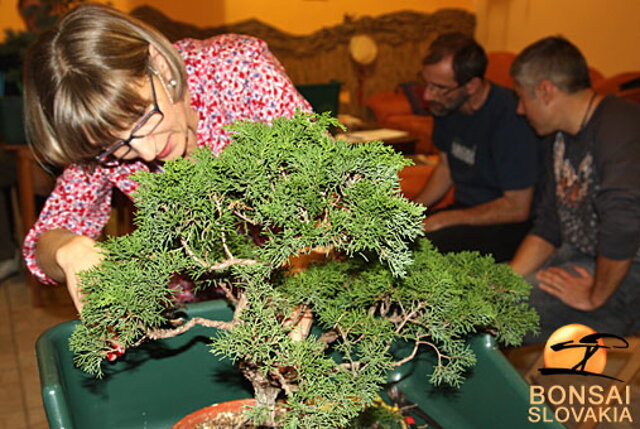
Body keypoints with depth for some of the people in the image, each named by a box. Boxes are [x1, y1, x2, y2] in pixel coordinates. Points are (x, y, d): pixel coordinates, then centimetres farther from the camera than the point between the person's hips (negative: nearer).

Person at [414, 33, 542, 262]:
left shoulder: (509, 117, -24)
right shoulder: (445, 105, 0)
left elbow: (517, 208, -20)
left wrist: (444, 220, -19)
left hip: (507, 224, -7)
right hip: (465, 209, 7)